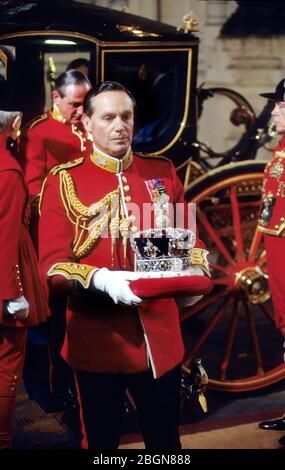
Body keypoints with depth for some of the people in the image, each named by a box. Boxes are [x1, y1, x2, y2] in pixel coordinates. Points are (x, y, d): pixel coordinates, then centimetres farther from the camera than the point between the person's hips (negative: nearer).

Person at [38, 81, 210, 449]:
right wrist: (102, 281, -27)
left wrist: (193, 272, -11)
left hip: (160, 336, 3)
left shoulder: (163, 172, 5)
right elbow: (52, 266, -9)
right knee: (100, 442, 13)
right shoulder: (64, 181, -5)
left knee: (166, 441, 15)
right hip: (97, 340, -2)